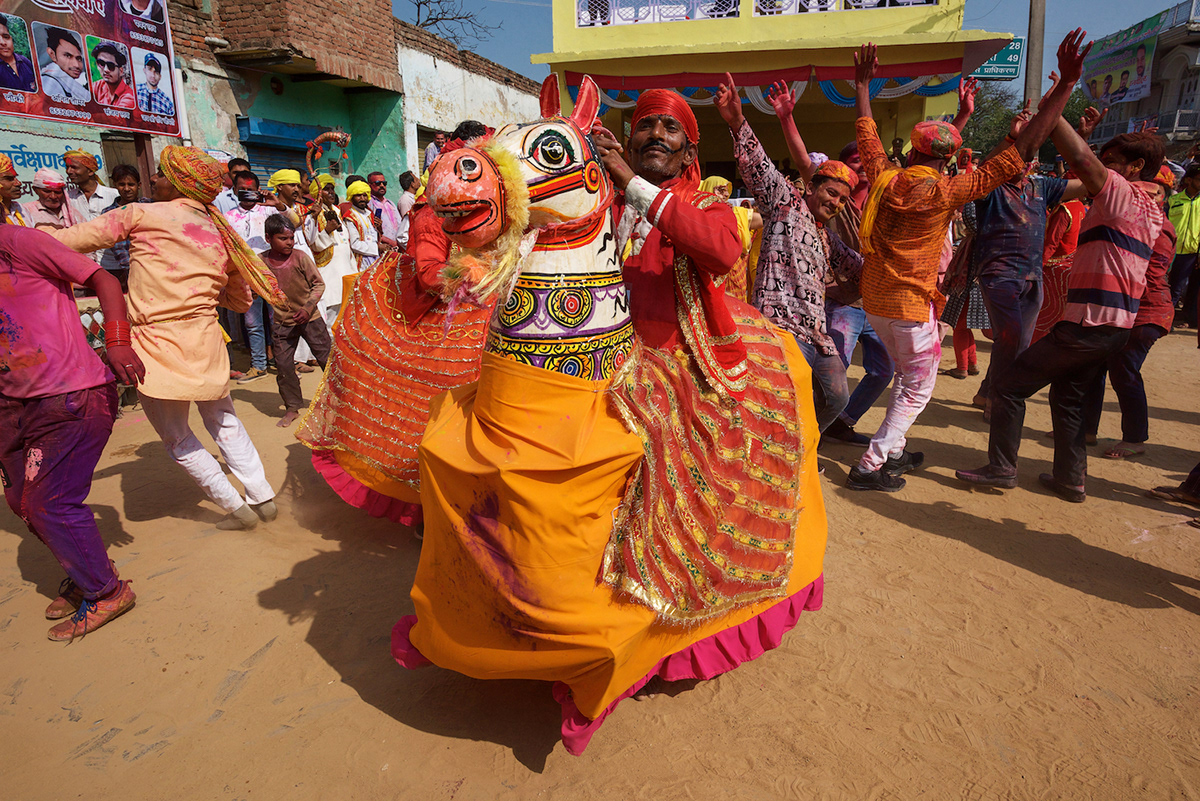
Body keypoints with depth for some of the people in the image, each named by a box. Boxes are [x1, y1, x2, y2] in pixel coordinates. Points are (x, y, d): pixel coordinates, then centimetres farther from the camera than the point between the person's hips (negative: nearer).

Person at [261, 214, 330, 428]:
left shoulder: (300, 257, -10)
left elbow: (319, 284, -7)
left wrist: (308, 307, -17)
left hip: (310, 318, -2)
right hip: (282, 322, 2)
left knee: (327, 358, 5)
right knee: (283, 365, 2)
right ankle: (292, 407, 17)